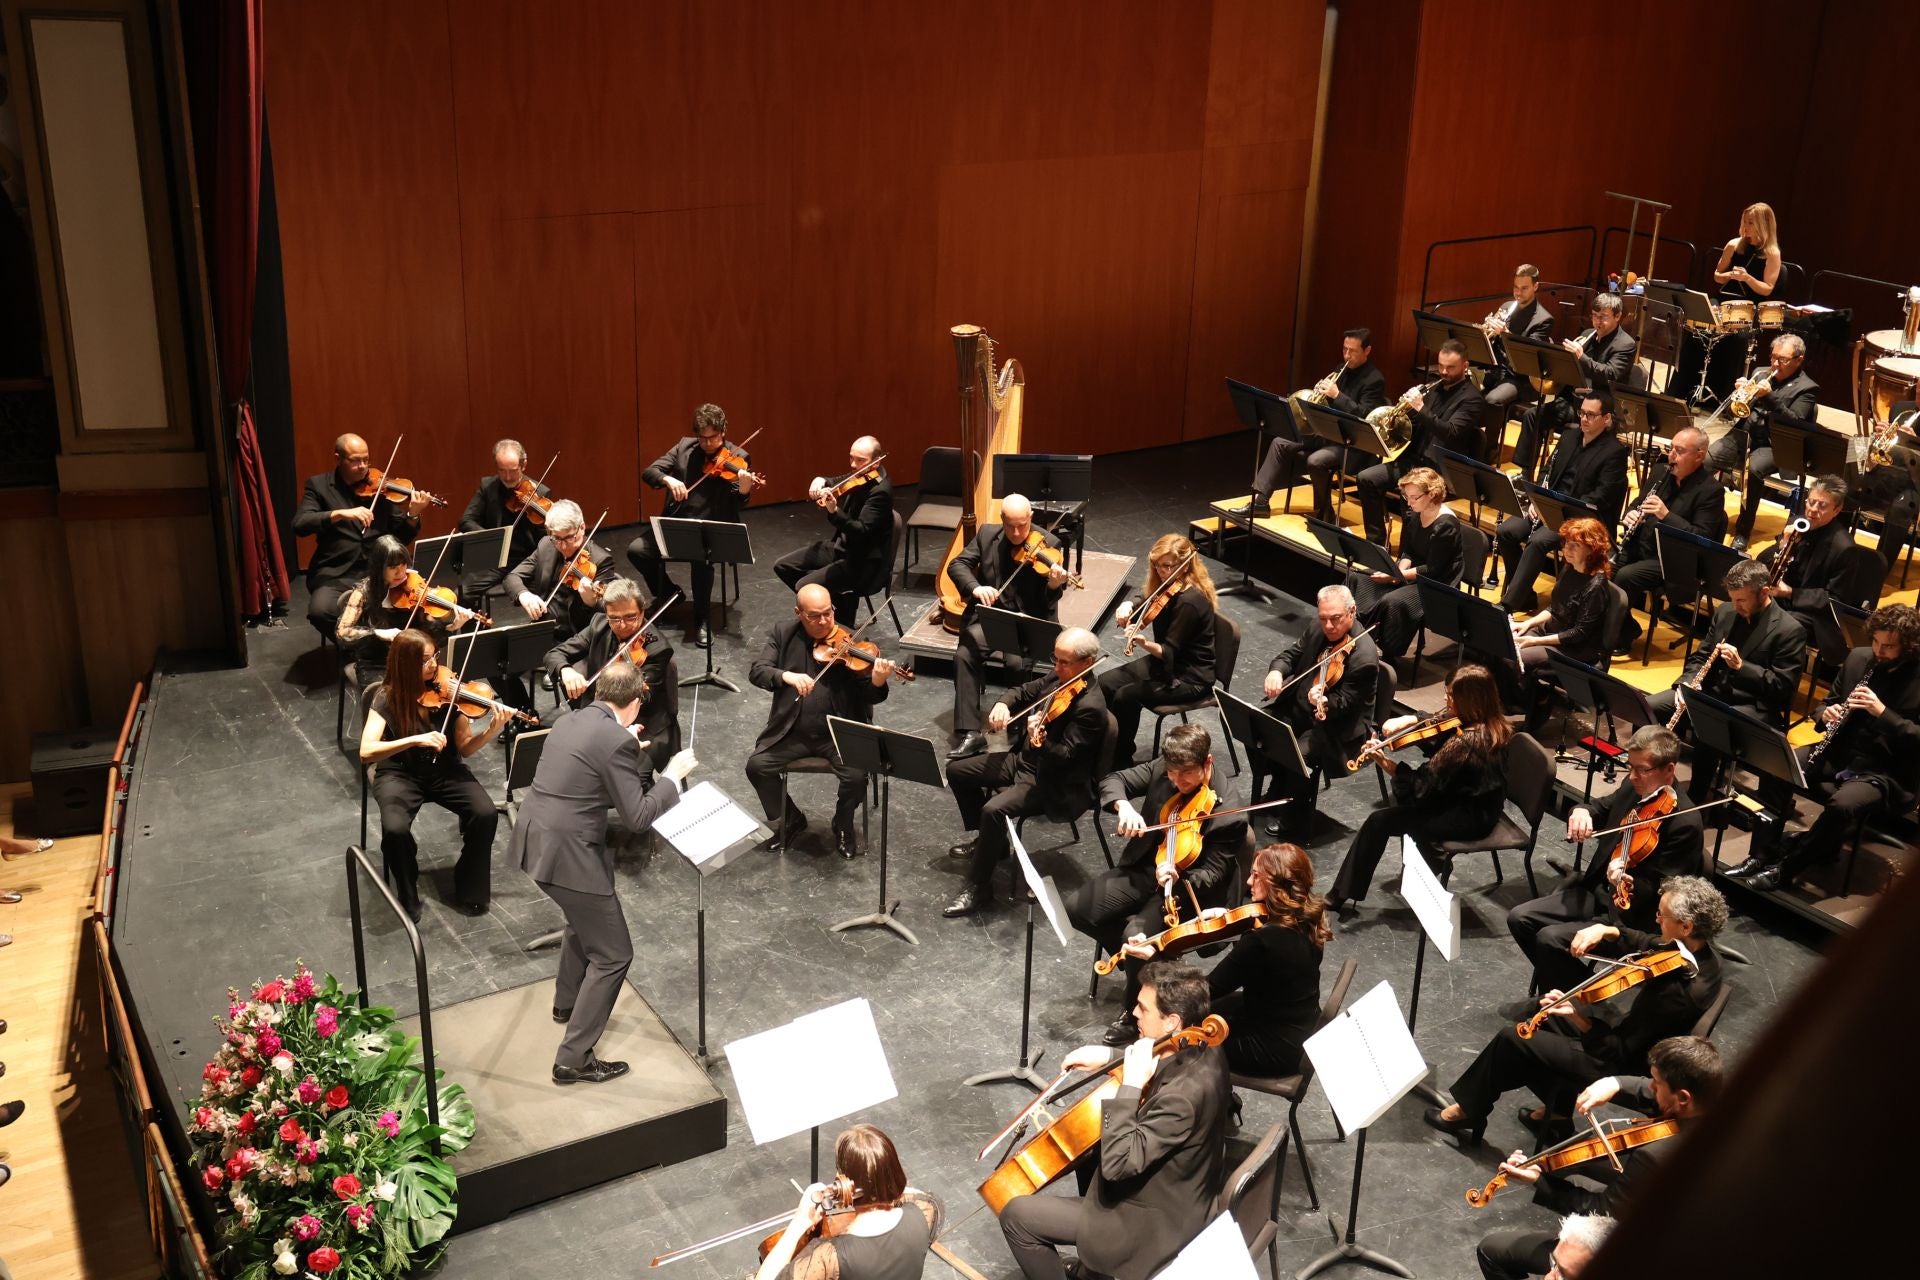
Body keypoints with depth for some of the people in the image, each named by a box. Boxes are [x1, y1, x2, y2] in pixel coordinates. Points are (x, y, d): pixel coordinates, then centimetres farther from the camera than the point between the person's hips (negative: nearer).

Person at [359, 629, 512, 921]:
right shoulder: (387, 698, -12)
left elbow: (464, 748, -7)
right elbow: (366, 752, -23)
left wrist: (492, 731, -26)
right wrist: (414, 740, -34)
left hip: (444, 770, 2)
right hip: (400, 773, -2)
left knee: (486, 813, -24)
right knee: (395, 828, -32)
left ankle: (470, 889, -1)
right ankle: (408, 896, -3)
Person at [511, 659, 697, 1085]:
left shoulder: (570, 721, 9)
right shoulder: (617, 741, -17)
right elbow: (638, 817, -16)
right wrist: (673, 775, -4)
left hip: (533, 839, 9)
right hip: (566, 854, -9)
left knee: (584, 918, 35)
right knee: (613, 955, 3)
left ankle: (567, 1002, 54)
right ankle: (574, 1059, 4)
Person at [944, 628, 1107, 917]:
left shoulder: (1090, 706, -26)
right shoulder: (1059, 679, -2)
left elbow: (1065, 756, -28)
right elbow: (1025, 692, 13)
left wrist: (1040, 742, -48)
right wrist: (1002, 704, -9)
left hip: (1054, 784, -10)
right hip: (1024, 760, 10)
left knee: (994, 810, -31)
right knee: (957, 771, 14)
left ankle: (979, 888, -15)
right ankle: (988, 841, 28)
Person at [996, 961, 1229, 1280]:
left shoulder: (1184, 1094, -36)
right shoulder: (1204, 1053, -8)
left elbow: (1117, 1163, -36)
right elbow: (1153, 1066, 15)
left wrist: (1130, 1085, -34)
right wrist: (1110, 1059, 1)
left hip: (1156, 1222, -9)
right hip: (1182, 1195, 9)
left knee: (1016, 1215, -5)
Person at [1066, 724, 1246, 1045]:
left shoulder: (1229, 814, -23)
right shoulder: (1162, 770, -9)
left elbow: (1211, 875, -21)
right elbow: (1115, 780, -4)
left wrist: (1177, 879, -42)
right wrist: (1123, 805, -28)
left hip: (1187, 889, -6)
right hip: (1142, 870, 7)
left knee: (1138, 935, -30)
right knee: (1076, 908, -6)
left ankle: (1137, 1015, -2)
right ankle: (1139, 964, 15)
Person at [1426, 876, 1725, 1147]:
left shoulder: (1677, 992, -37)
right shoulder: (1703, 951, -10)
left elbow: (1618, 1052, -30)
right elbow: (1644, 944, 10)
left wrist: (1577, 1019, -38)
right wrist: (1607, 931, -7)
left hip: (1619, 1065, -9)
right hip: (1630, 1032, 9)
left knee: (1512, 1039, 0)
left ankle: (1467, 1111, 23)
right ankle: (1557, 1105, 29)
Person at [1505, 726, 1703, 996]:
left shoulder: (1685, 822, -22)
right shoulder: (1634, 788, 1)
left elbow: (1657, 894, -23)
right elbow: (1603, 811, 19)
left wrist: (1625, 881, -44)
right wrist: (1582, 812, -6)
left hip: (1633, 917, -8)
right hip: (1597, 891, 8)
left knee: (1550, 939, -23)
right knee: (1520, 918, -2)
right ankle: (1558, 987, 17)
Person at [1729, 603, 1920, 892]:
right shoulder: (1859, 658, 6)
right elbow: (1830, 700, 17)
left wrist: (1883, 712, -27)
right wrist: (1827, 713, -6)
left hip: (1885, 775, -6)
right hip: (1839, 756, 6)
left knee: (1843, 804, -34)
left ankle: (1784, 868, -19)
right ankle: (1763, 854, -8)